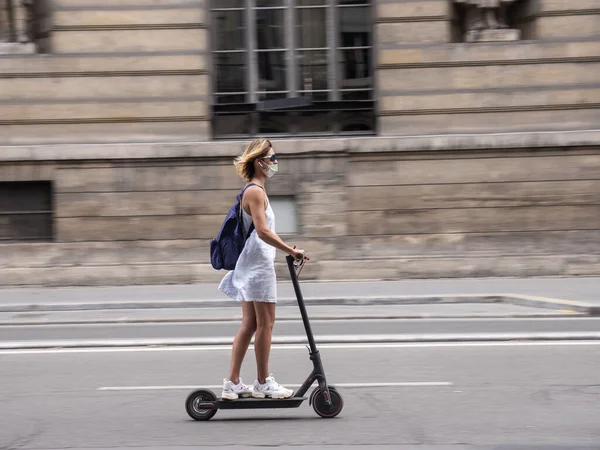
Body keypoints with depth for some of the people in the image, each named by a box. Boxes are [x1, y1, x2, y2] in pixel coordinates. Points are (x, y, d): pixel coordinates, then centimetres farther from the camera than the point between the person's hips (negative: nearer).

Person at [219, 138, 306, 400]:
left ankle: (233, 383, 9)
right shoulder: (256, 191, -15)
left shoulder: (252, 190, 17)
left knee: (249, 324, 9)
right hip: (259, 263, -10)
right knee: (265, 323, -3)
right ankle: (263, 383, 3)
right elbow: (262, 231, -25)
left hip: (249, 266, 10)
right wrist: (290, 251, -25)